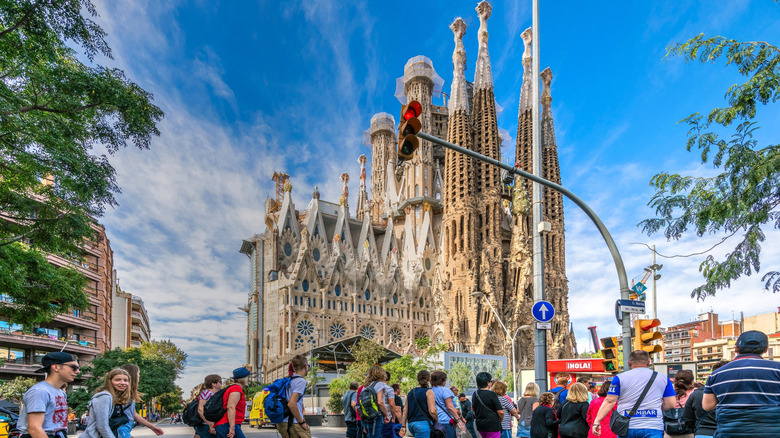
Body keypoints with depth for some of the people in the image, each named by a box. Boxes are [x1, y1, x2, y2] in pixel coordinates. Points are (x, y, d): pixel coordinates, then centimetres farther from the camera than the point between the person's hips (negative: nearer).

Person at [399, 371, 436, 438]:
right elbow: (432, 411, -14)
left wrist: (403, 426, 14)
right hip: (424, 423, -7)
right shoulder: (428, 391, -5)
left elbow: (405, 410, 12)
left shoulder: (410, 393, 14)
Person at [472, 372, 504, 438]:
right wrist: (501, 419, 4)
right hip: (492, 425, -7)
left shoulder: (474, 394, 4)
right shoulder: (491, 394, -16)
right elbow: (500, 412, -16)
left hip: (479, 425, 7)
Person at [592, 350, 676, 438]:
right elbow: (671, 404, 7)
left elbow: (610, 401, -3)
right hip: (652, 427, 0)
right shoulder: (663, 378, 9)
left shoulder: (620, 378, 3)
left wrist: (597, 421, -1)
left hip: (626, 427, 0)